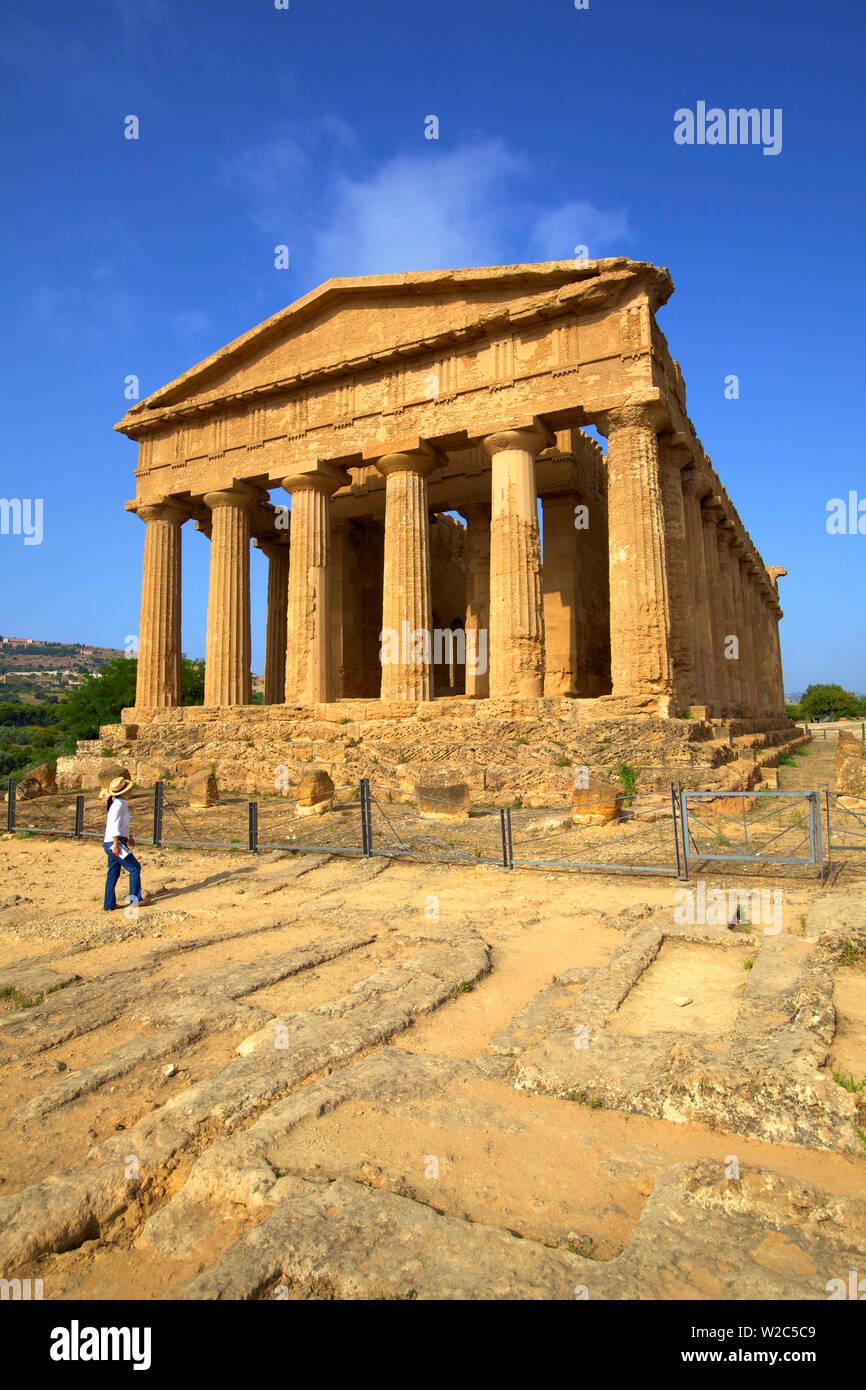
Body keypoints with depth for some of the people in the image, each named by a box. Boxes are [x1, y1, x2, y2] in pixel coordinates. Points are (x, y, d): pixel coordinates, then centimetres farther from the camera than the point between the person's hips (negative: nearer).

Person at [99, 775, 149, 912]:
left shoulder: (115, 802, 13)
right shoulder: (119, 804, -17)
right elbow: (114, 825, -22)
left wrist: (128, 837, 27)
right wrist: (116, 845, -23)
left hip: (112, 844, 9)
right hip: (115, 843, -9)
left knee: (113, 873, 12)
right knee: (135, 868, 1)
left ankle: (108, 905, 17)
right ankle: (135, 899, 8)